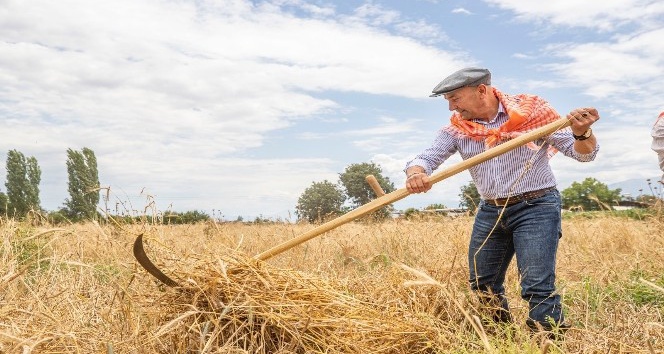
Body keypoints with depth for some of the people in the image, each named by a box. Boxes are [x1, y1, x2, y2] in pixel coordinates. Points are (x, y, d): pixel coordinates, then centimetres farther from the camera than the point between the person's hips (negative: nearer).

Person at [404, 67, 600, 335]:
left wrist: (581, 133, -30)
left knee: (537, 288, -14)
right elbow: (425, 158, -7)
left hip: (536, 207, -5)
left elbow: (583, 153, -6)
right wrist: (416, 174, -31)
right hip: (489, 212, 6)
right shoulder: (456, 129, 1)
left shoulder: (532, 111, -10)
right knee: (482, 286, 15)